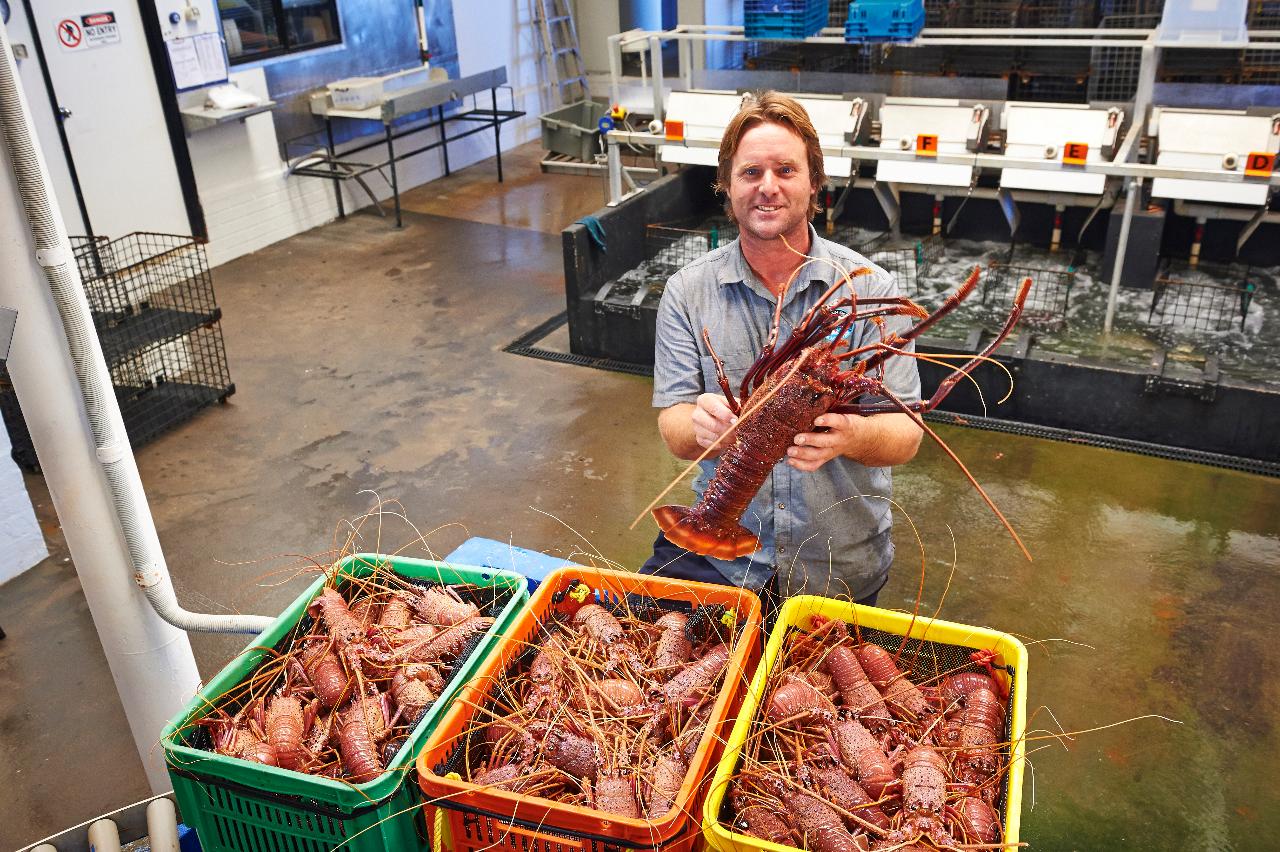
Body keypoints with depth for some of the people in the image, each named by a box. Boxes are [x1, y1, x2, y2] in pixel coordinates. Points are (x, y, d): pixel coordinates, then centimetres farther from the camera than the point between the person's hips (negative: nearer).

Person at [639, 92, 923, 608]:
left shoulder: (870, 289, -9)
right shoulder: (688, 292, -4)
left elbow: (905, 434, -11)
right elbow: (674, 433, -8)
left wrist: (850, 435, -35)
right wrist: (702, 425, -33)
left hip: (842, 562, 0)